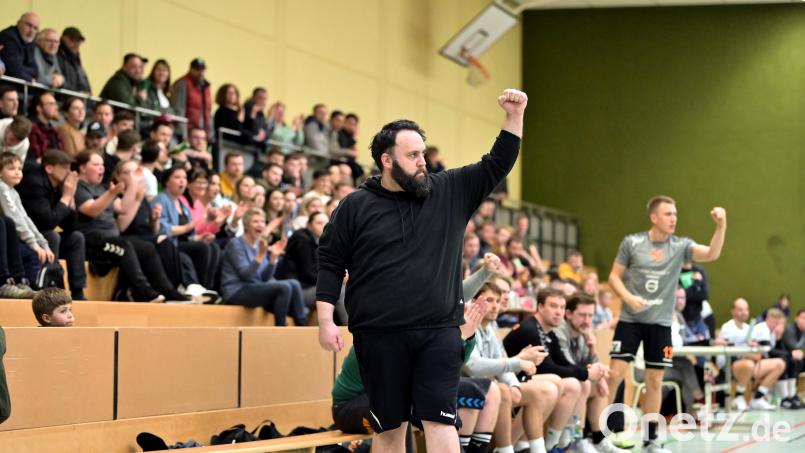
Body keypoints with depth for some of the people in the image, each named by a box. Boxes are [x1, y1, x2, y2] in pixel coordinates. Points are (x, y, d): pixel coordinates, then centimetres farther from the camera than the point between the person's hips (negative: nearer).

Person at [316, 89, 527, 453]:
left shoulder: (450, 192, 8)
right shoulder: (356, 206, 3)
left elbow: (496, 166, 10)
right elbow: (330, 264, 5)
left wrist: (514, 116, -2)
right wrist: (326, 321, -2)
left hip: (439, 333, 1)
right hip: (379, 336, -1)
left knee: (440, 419, -6)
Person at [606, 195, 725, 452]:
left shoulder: (680, 246, -2)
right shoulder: (631, 243, -4)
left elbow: (712, 254, -17)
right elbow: (614, 276, 2)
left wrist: (721, 226, -30)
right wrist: (628, 297, -15)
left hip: (660, 322, 2)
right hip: (630, 319, -2)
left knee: (655, 381, 5)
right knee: (615, 373, -9)